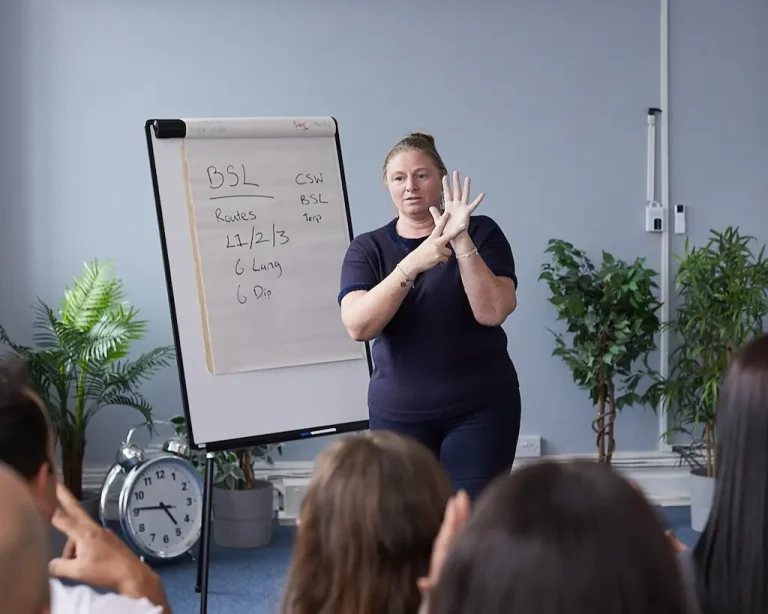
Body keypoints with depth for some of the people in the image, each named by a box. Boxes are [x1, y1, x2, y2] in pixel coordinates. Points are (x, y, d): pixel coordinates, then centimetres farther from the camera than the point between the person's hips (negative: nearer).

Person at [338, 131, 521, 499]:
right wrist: (412, 265, -24)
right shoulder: (367, 248, 4)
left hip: (480, 409, -2)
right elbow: (358, 326, -13)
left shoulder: (481, 233, 0)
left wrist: (461, 242, -22)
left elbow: (492, 312, -13)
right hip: (398, 414, 2)